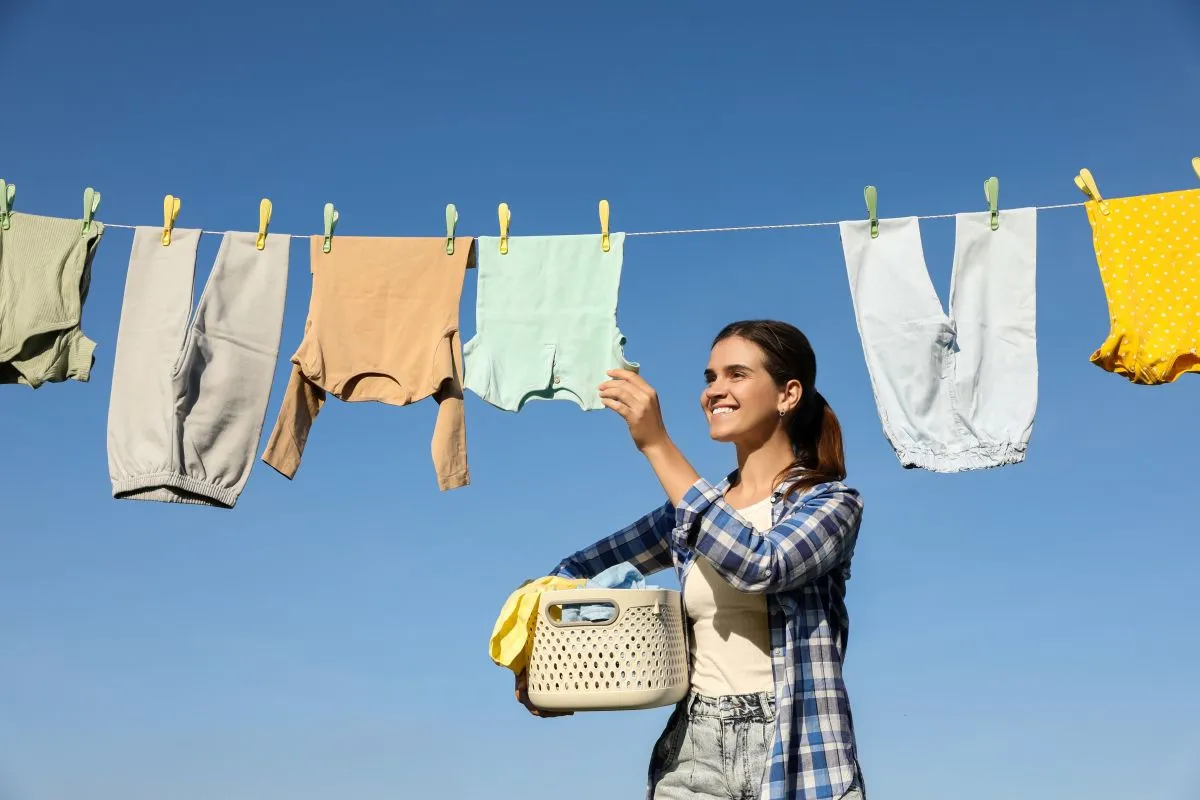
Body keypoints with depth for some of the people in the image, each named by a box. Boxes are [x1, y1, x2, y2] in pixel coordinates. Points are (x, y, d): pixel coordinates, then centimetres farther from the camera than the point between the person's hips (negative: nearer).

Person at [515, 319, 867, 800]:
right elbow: (579, 571, 17)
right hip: (692, 757, 4)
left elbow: (759, 565, -22)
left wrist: (657, 445, -20)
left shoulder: (832, 502, -2)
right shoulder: (694, 508, 11)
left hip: (797, 759, -4)